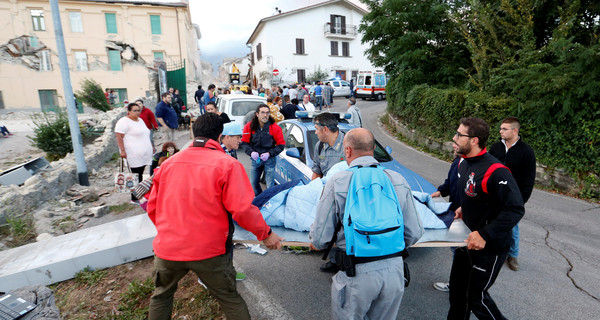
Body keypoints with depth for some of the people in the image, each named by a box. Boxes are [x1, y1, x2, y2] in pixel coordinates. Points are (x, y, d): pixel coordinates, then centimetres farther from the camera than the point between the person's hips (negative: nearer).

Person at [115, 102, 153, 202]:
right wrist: (122, 150, -21)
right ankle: (134, 199, 1)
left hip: (144, 154, 8)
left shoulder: (140, 120, 20)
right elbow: (119, 136, -14)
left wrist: (150, 146, 25)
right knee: (136, 176, -6)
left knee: (140, 175, 10)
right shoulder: (124, 121, -7)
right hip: (134, 155, -8)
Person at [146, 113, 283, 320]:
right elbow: (242, 209, -19)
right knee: (229, 298, 16)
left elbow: (152, 207, 7)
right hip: (208, 251, -3)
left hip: (167, 248, 4)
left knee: (162, 295, 29)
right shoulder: (228, 164, -12)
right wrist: (266, 234, -4)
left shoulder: (168, 163, 2)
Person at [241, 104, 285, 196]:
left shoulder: (275, 127, -11)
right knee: (253, 183, 14)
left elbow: (281, 145, -5)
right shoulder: (249, 126, -6)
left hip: (269, 160, -3)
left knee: (270, 186, 0)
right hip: (255, 159, 3)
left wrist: (269, 153, -17)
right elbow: (244, 142, 2)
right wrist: (251, 152, -16)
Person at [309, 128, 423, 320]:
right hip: (394, 270, 4)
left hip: (357, 274, -4)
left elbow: (320, 239, -10)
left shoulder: (337, 183, -11)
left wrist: (314, 242, 14)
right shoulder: (398, 180, 0)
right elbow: (414, 234, 4)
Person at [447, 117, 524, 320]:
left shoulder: (495, 171, -28)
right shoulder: (464, 162, 0)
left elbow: (515, 210, -28)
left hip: (490, 247, -8)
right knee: (457, 287, 21)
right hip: (468, 239, 8)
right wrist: (463, 209, 6)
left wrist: (485, 235, -30)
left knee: (475, 296, 8)